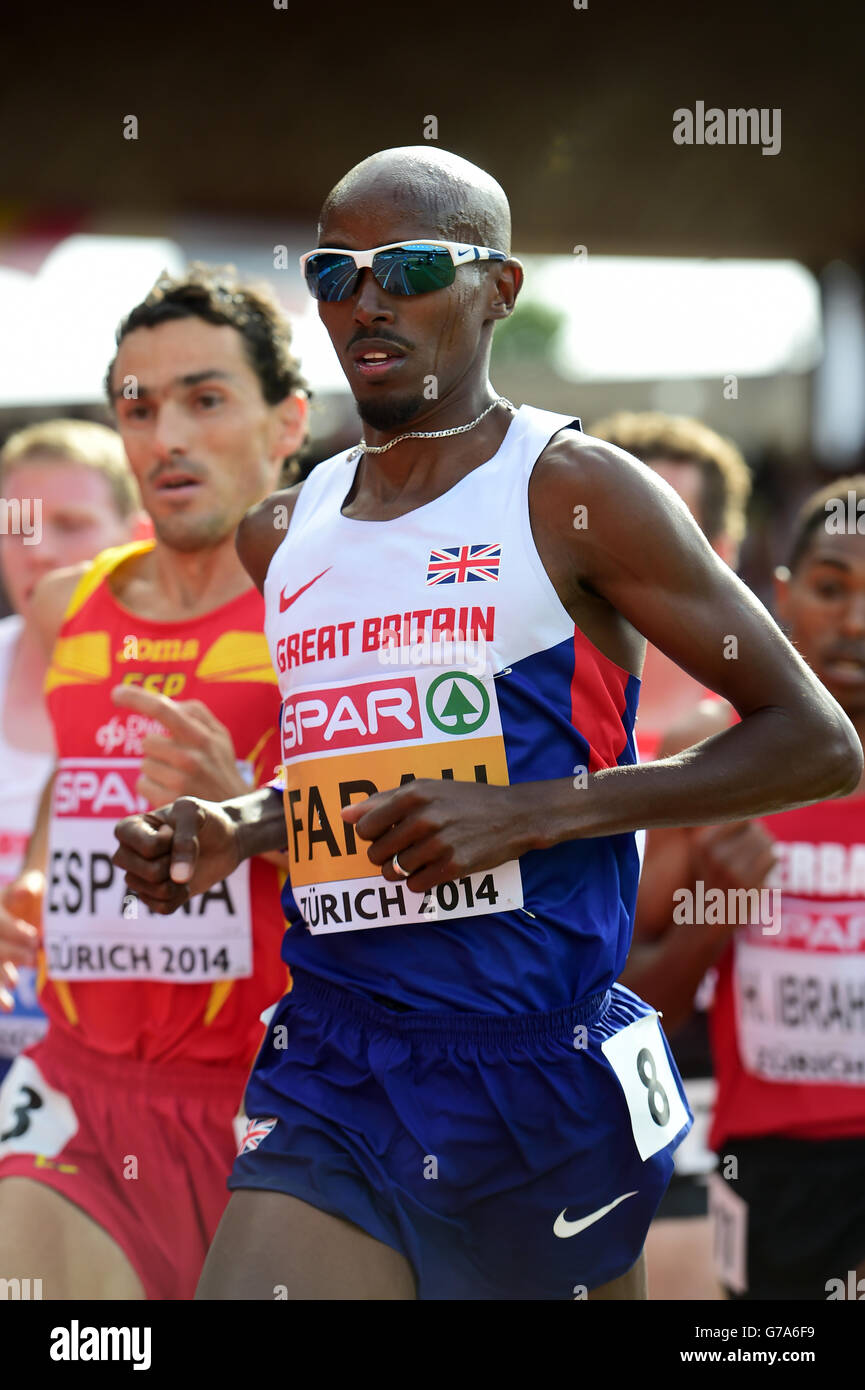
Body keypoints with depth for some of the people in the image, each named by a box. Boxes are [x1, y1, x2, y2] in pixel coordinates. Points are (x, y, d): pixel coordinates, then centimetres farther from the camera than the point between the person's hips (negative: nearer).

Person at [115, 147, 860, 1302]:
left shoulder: (573, 493, -6)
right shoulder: (283, 535, 13)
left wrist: (533, 815, -17)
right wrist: (229, 835, 7)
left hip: (540, 1072, -4)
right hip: (330, 1082, 4)